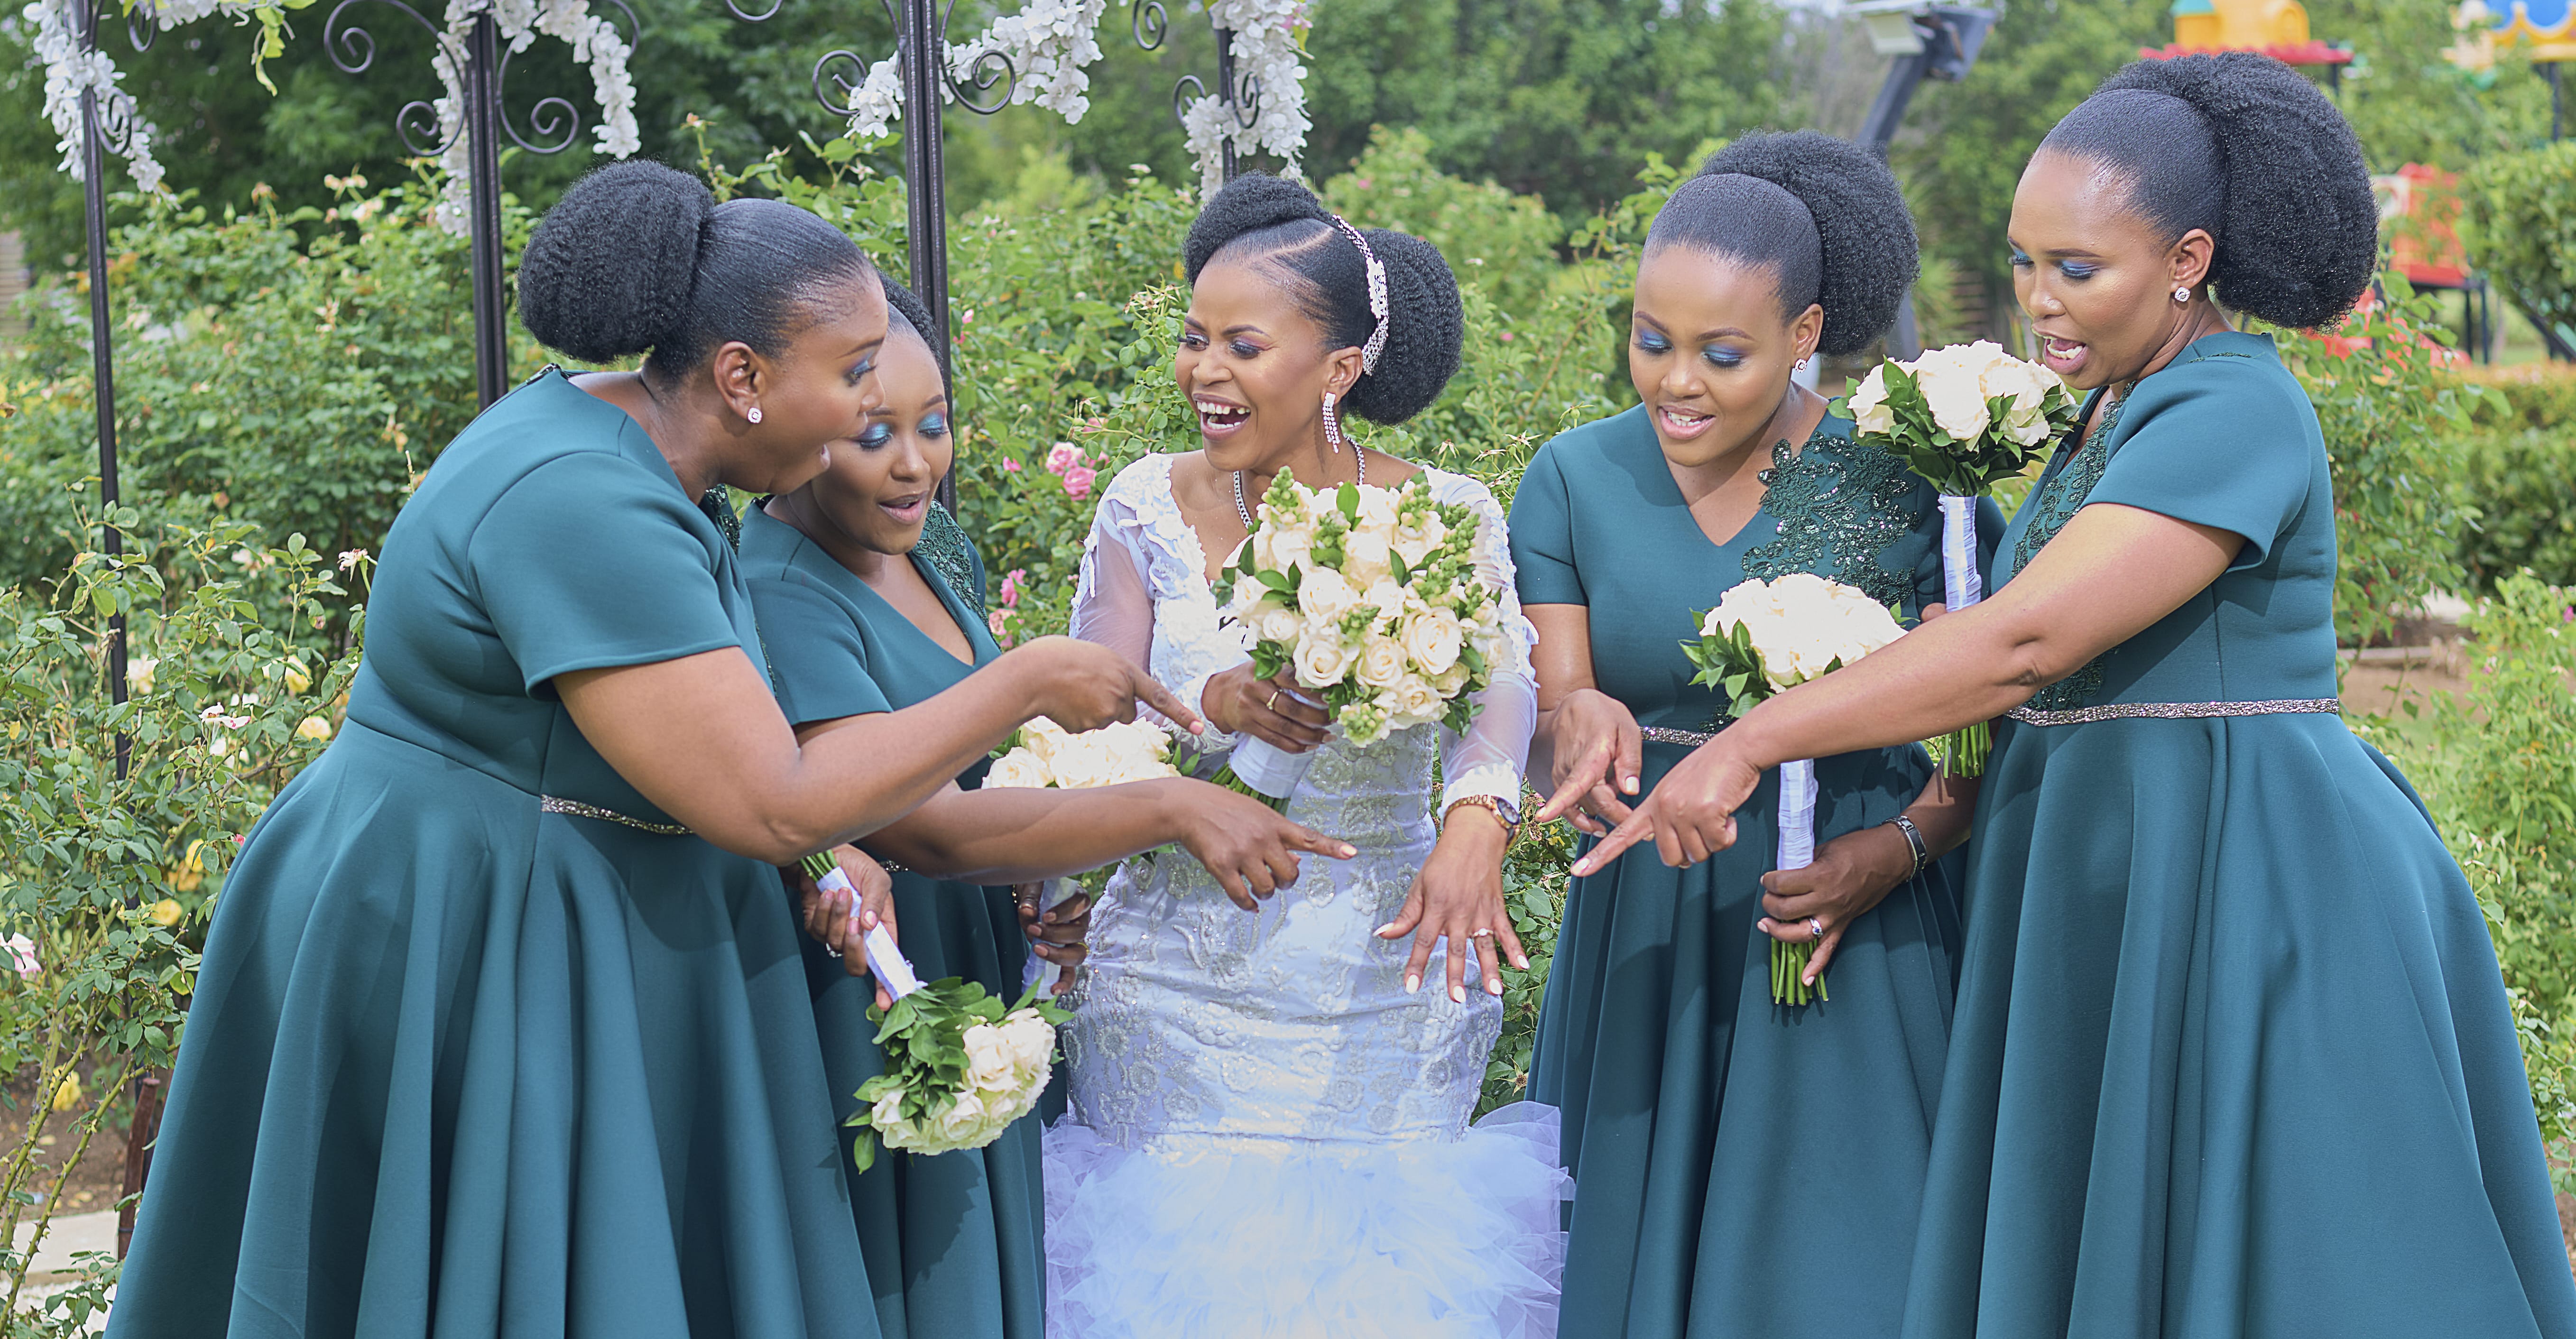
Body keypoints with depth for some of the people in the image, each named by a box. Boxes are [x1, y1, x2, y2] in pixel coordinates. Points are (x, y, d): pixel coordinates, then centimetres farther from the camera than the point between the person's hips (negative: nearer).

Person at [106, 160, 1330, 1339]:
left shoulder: (595, 431, 5)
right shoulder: (587, 505, -26)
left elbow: (702, 733, 14)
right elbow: (770, 809, -27)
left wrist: (817, 842, -3)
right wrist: (1027, 686, -19)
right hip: (464, 971, -10)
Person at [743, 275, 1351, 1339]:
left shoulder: (919, 553, 6)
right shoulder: (773, 594, -22)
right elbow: (927, 829, -28)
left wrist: (1025, 896, -1)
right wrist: (1170, 810, -28)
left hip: (973, 1001, 8)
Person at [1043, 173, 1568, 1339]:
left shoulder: (1446, 519, -2)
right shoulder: (1147, 508, 0)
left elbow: (1497, 682, -16)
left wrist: (1476, 810, -37)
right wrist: (1213, 705, -25)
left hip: (1385, 1001, 0)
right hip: (1180, 1002, 1)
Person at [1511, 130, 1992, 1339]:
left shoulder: (1907, 482, -7)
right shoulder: (1576, 479, 2)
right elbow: (1545, 717, 0)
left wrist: (1900, 847, -20)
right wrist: (1577, 728, -23)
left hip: (1854, 940, -3)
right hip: (1644, 943, 3)